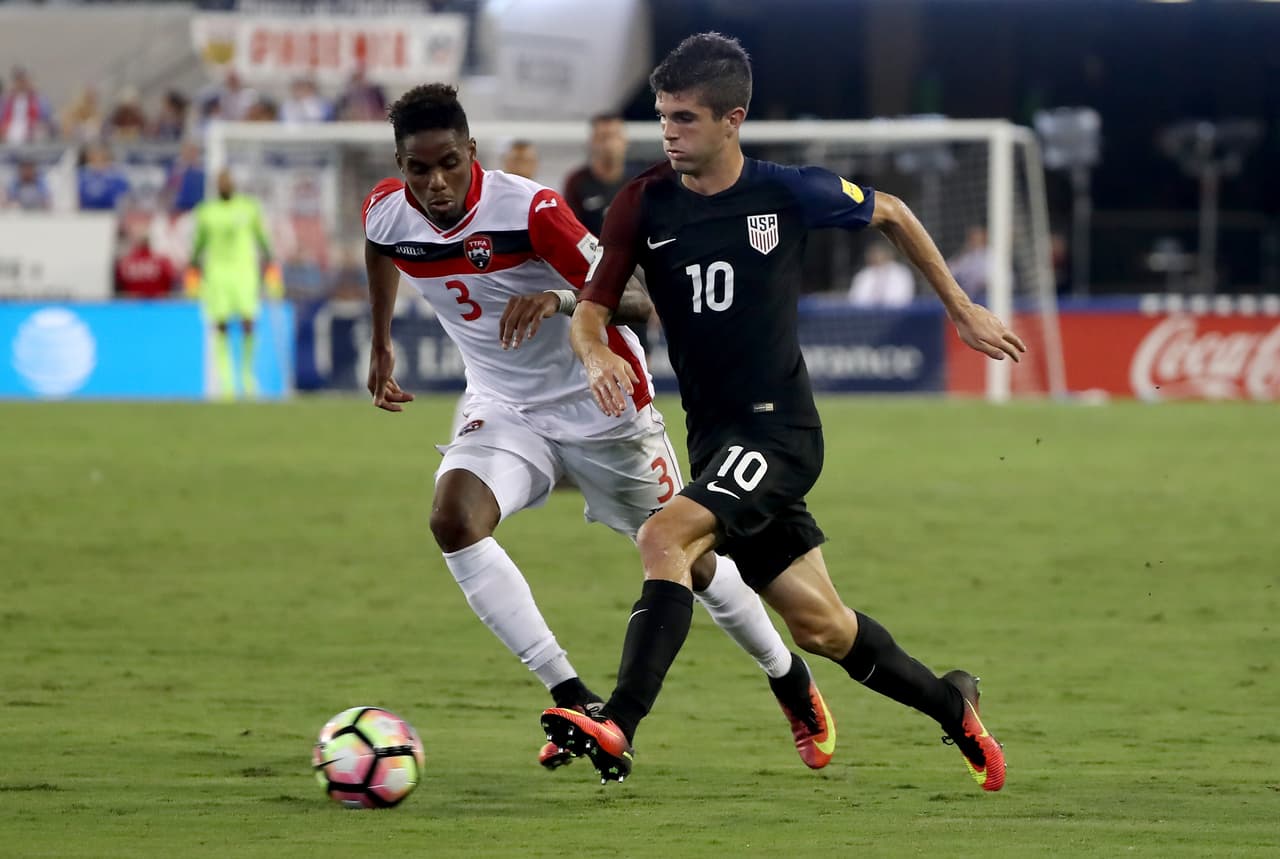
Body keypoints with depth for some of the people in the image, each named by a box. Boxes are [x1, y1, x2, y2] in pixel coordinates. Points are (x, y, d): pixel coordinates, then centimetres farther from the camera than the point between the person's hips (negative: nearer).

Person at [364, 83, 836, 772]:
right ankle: (574, 700, -21)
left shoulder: (530, 209, -28)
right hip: (504, 409, 4)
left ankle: (791, 681, 36)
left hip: (600, 403, -4)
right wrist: (380, 345, 19)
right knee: (453, 519, -25)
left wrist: (563, 301, -48)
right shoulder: (385, 212, -12)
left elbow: (638, 301, -30)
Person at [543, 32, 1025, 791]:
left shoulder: (789, 192, -8)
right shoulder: (645, 205, -1)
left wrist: (961, 310, 16)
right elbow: (590, 311, 3)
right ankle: (952, 706, 34)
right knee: (817, 623, 10)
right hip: (713, 436, 5)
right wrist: (597, 356, -22)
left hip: (779, 425, -5)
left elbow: (892, 214, 10)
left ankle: (618, 730, -34)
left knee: (666, 537, -28)